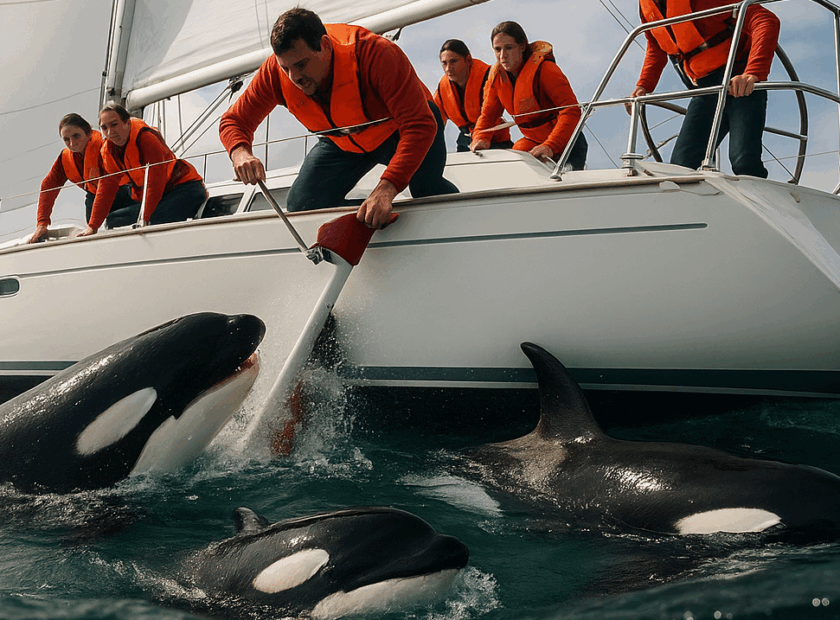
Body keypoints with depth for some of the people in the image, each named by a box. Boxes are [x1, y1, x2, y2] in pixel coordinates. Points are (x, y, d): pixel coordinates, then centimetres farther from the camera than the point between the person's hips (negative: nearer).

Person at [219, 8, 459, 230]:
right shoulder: (276, 71, -25)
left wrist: (385, 189, -58)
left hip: (397, 130, -4)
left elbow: (420, 125, -44)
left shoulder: (376, 53, -39)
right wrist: (241, 154, -40)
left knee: (427, 186, -29)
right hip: (343, 142, 4)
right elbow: (233, 121, -13)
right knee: (301, 207, -7)